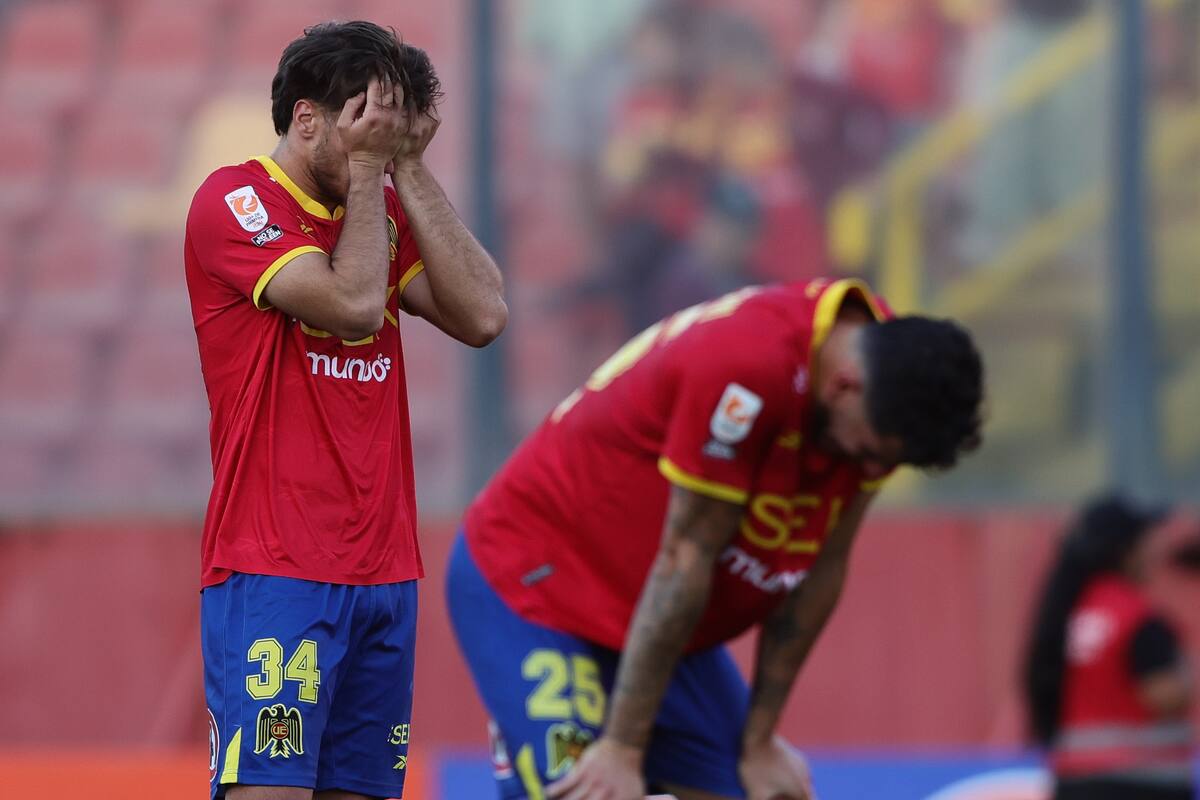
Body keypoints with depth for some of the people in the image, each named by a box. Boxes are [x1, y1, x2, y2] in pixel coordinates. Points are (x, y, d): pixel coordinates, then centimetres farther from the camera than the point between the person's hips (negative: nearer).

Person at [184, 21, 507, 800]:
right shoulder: (235, 202, -5)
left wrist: (410, 169, 2)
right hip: (273, 570, -7)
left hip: (384, 569, 7)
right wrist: (366, 168, -6)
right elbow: (354, 302, -17)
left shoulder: (385, 210, 16)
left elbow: (481, 314, 2)